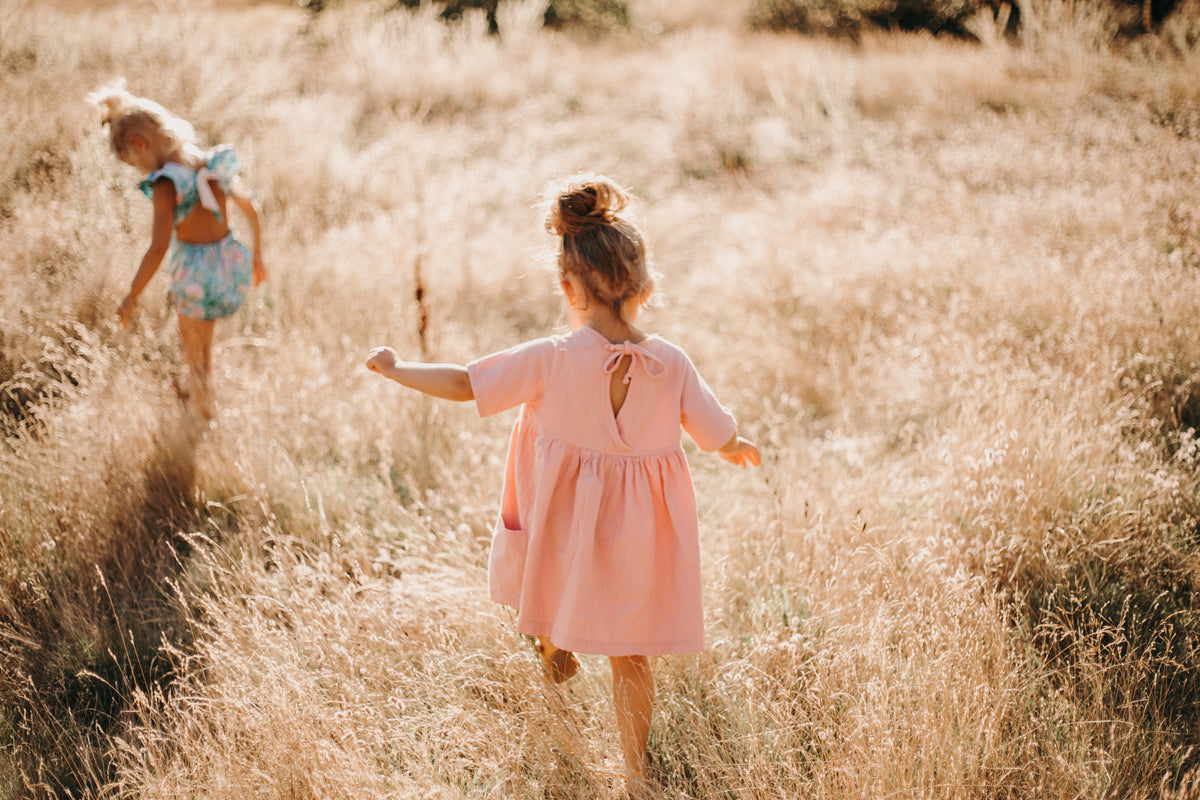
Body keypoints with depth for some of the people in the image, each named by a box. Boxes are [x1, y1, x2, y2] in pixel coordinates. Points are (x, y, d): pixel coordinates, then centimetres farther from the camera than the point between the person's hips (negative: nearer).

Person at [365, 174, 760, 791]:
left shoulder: (552, 360, -19)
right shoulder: (672, 363, -13)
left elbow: (462, 383, -14)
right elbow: (722, 437, -4)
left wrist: (396, 367, 3)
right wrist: (742, 451, 21)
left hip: (563, 523, -2)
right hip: (639, 531, 2)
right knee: (630, 654, 16)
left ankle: (553, 651, 60)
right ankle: (635, 772, 23)